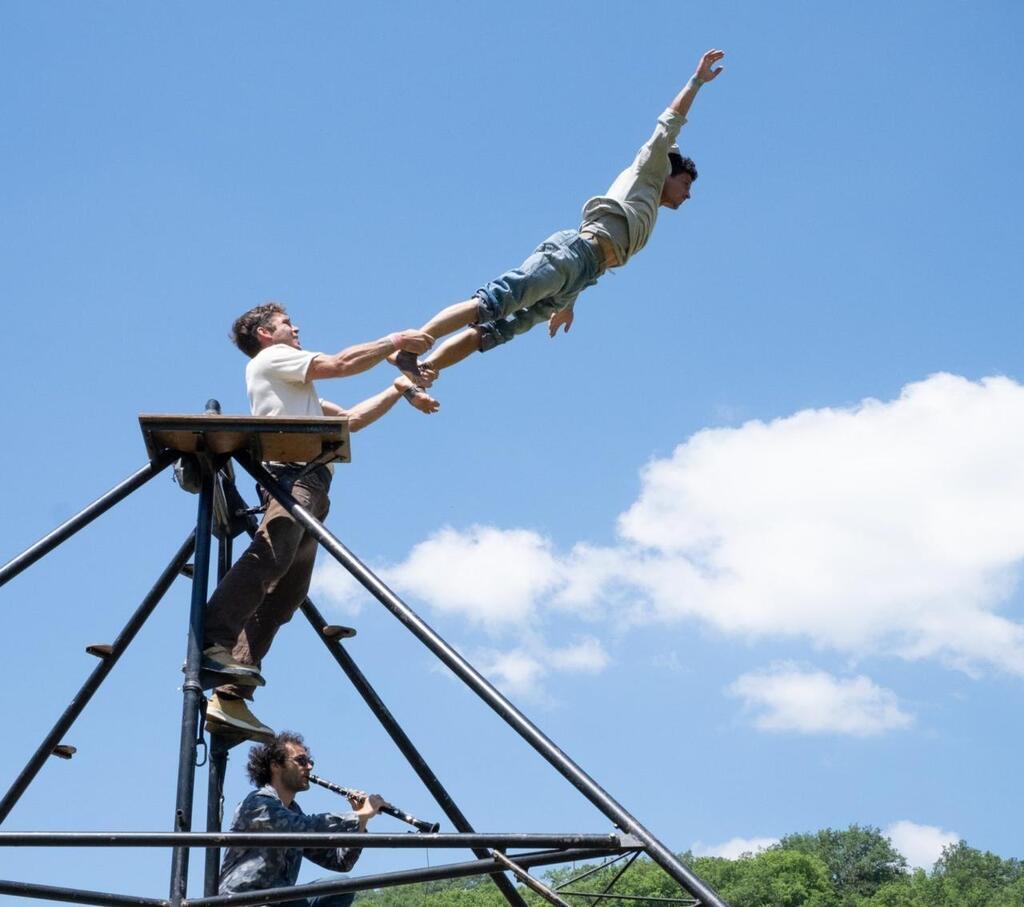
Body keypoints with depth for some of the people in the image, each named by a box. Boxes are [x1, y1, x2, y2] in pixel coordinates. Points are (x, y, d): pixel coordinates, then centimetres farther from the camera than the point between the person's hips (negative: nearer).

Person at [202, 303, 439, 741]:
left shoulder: (294, 387, 40)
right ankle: (211, 645, -52)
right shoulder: (271, 358, 14)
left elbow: (350, 419, 39)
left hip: (308, 483, 9)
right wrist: (395, 340, 15)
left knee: (281, 597, -5)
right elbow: (342, 363, 5)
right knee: (270, 555, -34)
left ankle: (229, 700, -15)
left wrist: (397, 390, 36)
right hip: (294, 473, -9)